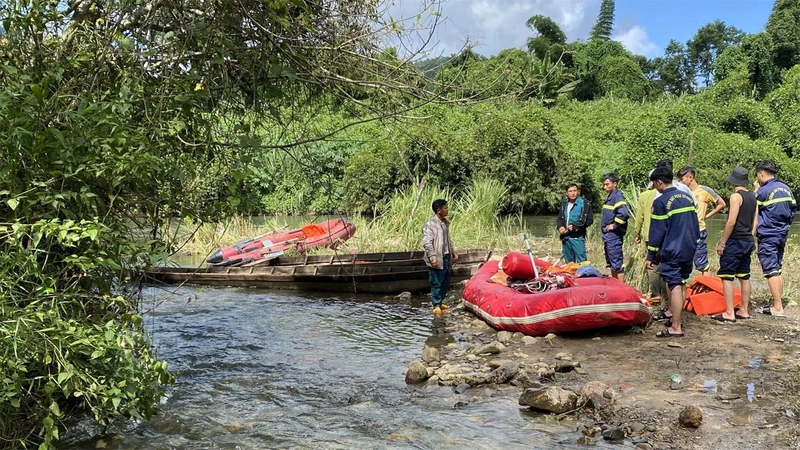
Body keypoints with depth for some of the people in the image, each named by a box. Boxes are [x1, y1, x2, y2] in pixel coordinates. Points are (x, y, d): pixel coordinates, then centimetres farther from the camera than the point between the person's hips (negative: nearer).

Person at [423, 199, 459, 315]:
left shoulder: (445, 223, 12)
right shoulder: (430, 225, -16)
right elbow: (427, 243, -20)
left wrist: (453, 251, 20)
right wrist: (432, 257, -26)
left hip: (446, 257, 9)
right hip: (437, 259, -9)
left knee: (446, 282, 15)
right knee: (436, 283, 0)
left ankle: (440, 302, 28)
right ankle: (436, 305, 10)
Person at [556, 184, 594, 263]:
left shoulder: (584, 203, -4)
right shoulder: (564, 204, 12)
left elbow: (589, 220, -6)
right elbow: (560, 219, 21)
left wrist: (575, 226, -14)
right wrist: (560, 227, -1)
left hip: (578, 238, -6)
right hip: (565, 237, 6)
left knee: (581, 262, -9)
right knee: (568, 262, 14)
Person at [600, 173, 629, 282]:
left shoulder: (618, 196, -14)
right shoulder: (609, 197, 16)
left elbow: (624, 214, -29)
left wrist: (614, 225, -18)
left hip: (614, 235, -10)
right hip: (608, 236, 10)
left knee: (617, 265, -7)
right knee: (611, 264, 17)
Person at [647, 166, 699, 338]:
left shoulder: (661, 202, -12)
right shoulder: (688, 197, 10)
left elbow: (657, 231, -12)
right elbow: (695, 225, 15)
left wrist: (651, 256, -6)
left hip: (672, 251, -8)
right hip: (689, 249, 8)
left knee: (675, 287, -7)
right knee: (682, 284, 16)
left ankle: (675, 328, -6)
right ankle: (676, 319, 26)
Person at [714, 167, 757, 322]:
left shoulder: (736, 196, -14)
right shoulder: (753, 197, 10)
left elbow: (731, 222, -19)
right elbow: (755, 221, 12)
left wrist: (722, 242, -14)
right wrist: (750, 237, 18)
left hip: (735, 241, -8)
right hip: (748, 242, 9)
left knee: (726, 277, -6)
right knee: (744, 277, 14)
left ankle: (729, 313, -8)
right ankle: (744, 311, 20)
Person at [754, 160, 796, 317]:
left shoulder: (764, 190, -16)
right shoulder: (786, 188, 7)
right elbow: (793, 208, 12)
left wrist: (756, 190, 3)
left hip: (768, 236, -8)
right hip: (782, 234, 8)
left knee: (771, 271, -5)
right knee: (777, 270, 15)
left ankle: (777, 308, -4)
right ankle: (778, 303, 20)